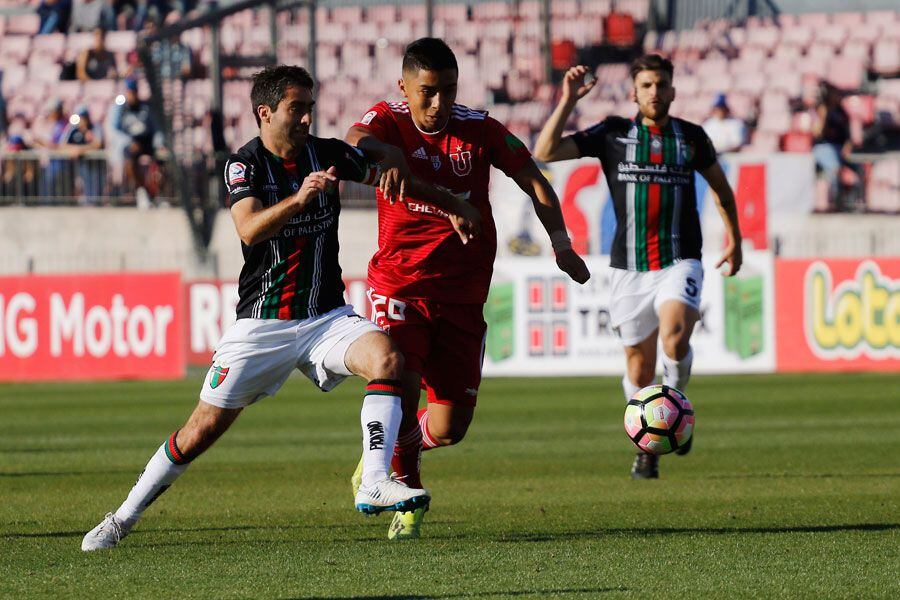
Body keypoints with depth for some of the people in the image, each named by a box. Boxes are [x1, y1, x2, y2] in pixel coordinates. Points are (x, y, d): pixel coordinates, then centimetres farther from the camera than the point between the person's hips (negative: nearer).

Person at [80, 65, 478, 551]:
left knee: (387, 360, -26)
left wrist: (449, 204, 14)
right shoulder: (245, 164, -9)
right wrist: (298, 198, -42)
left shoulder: (327, 155, 1)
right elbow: (249, 230, -27)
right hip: (262, 323, -3)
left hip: (326, 317, 3)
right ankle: (124, 517, 12)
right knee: (205, 427, -3)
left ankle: (374, 484, -27)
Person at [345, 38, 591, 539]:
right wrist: (389, 153, -48)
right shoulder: (389, 122, -4)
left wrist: (561, 242, -1)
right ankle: (408, 491, 0)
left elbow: (533, 180, 9)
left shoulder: (480, 130, 0)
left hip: (462, 295, 2)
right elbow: (355, 142, -26)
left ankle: (392, 451, 32)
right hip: (399, 286, -2)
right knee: (402, 382, -25)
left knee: (448, 429, -4)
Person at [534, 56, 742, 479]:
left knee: (674, 338, -27)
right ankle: (647, 448, 26)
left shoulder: (691, 137, 6)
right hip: (629, 267, 1)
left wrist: (734, 239, 23)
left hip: (680, 262, -1)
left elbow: (719, 184, 23)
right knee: (638, 368, 5)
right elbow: (545, 151, -5)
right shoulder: (614, 134, 2)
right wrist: (567, 101, -11)